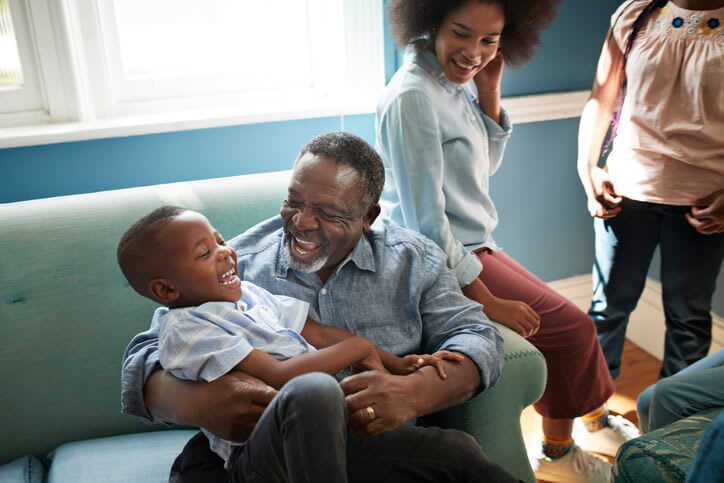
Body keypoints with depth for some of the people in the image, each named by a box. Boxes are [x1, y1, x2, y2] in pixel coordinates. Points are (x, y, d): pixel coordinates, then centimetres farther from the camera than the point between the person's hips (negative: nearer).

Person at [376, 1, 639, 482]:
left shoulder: (458, 81, 5)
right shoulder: (412, 96, -22)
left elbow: (486, 166, 14)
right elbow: (426, 220, -23)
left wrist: (489, 94, -1)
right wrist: (485, 300, -19)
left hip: (472, 248, 9)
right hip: (441, 265, -9)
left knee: (570, 323, 14)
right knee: (570, 328, -7)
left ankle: (595, 422, 38)